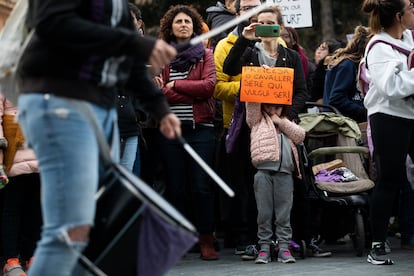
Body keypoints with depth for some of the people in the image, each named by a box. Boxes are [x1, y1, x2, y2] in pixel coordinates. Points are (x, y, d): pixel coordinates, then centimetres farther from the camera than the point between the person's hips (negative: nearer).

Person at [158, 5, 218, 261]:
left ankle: (206, 240, 1)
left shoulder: (205, 54, 9)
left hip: (200, 127, -1)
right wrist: (193, 94, -13)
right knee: (176, 187, 3)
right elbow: (160, 92, -3)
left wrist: (175, 86, -5)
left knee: (202, 187, -4)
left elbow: (209, 85, -7)